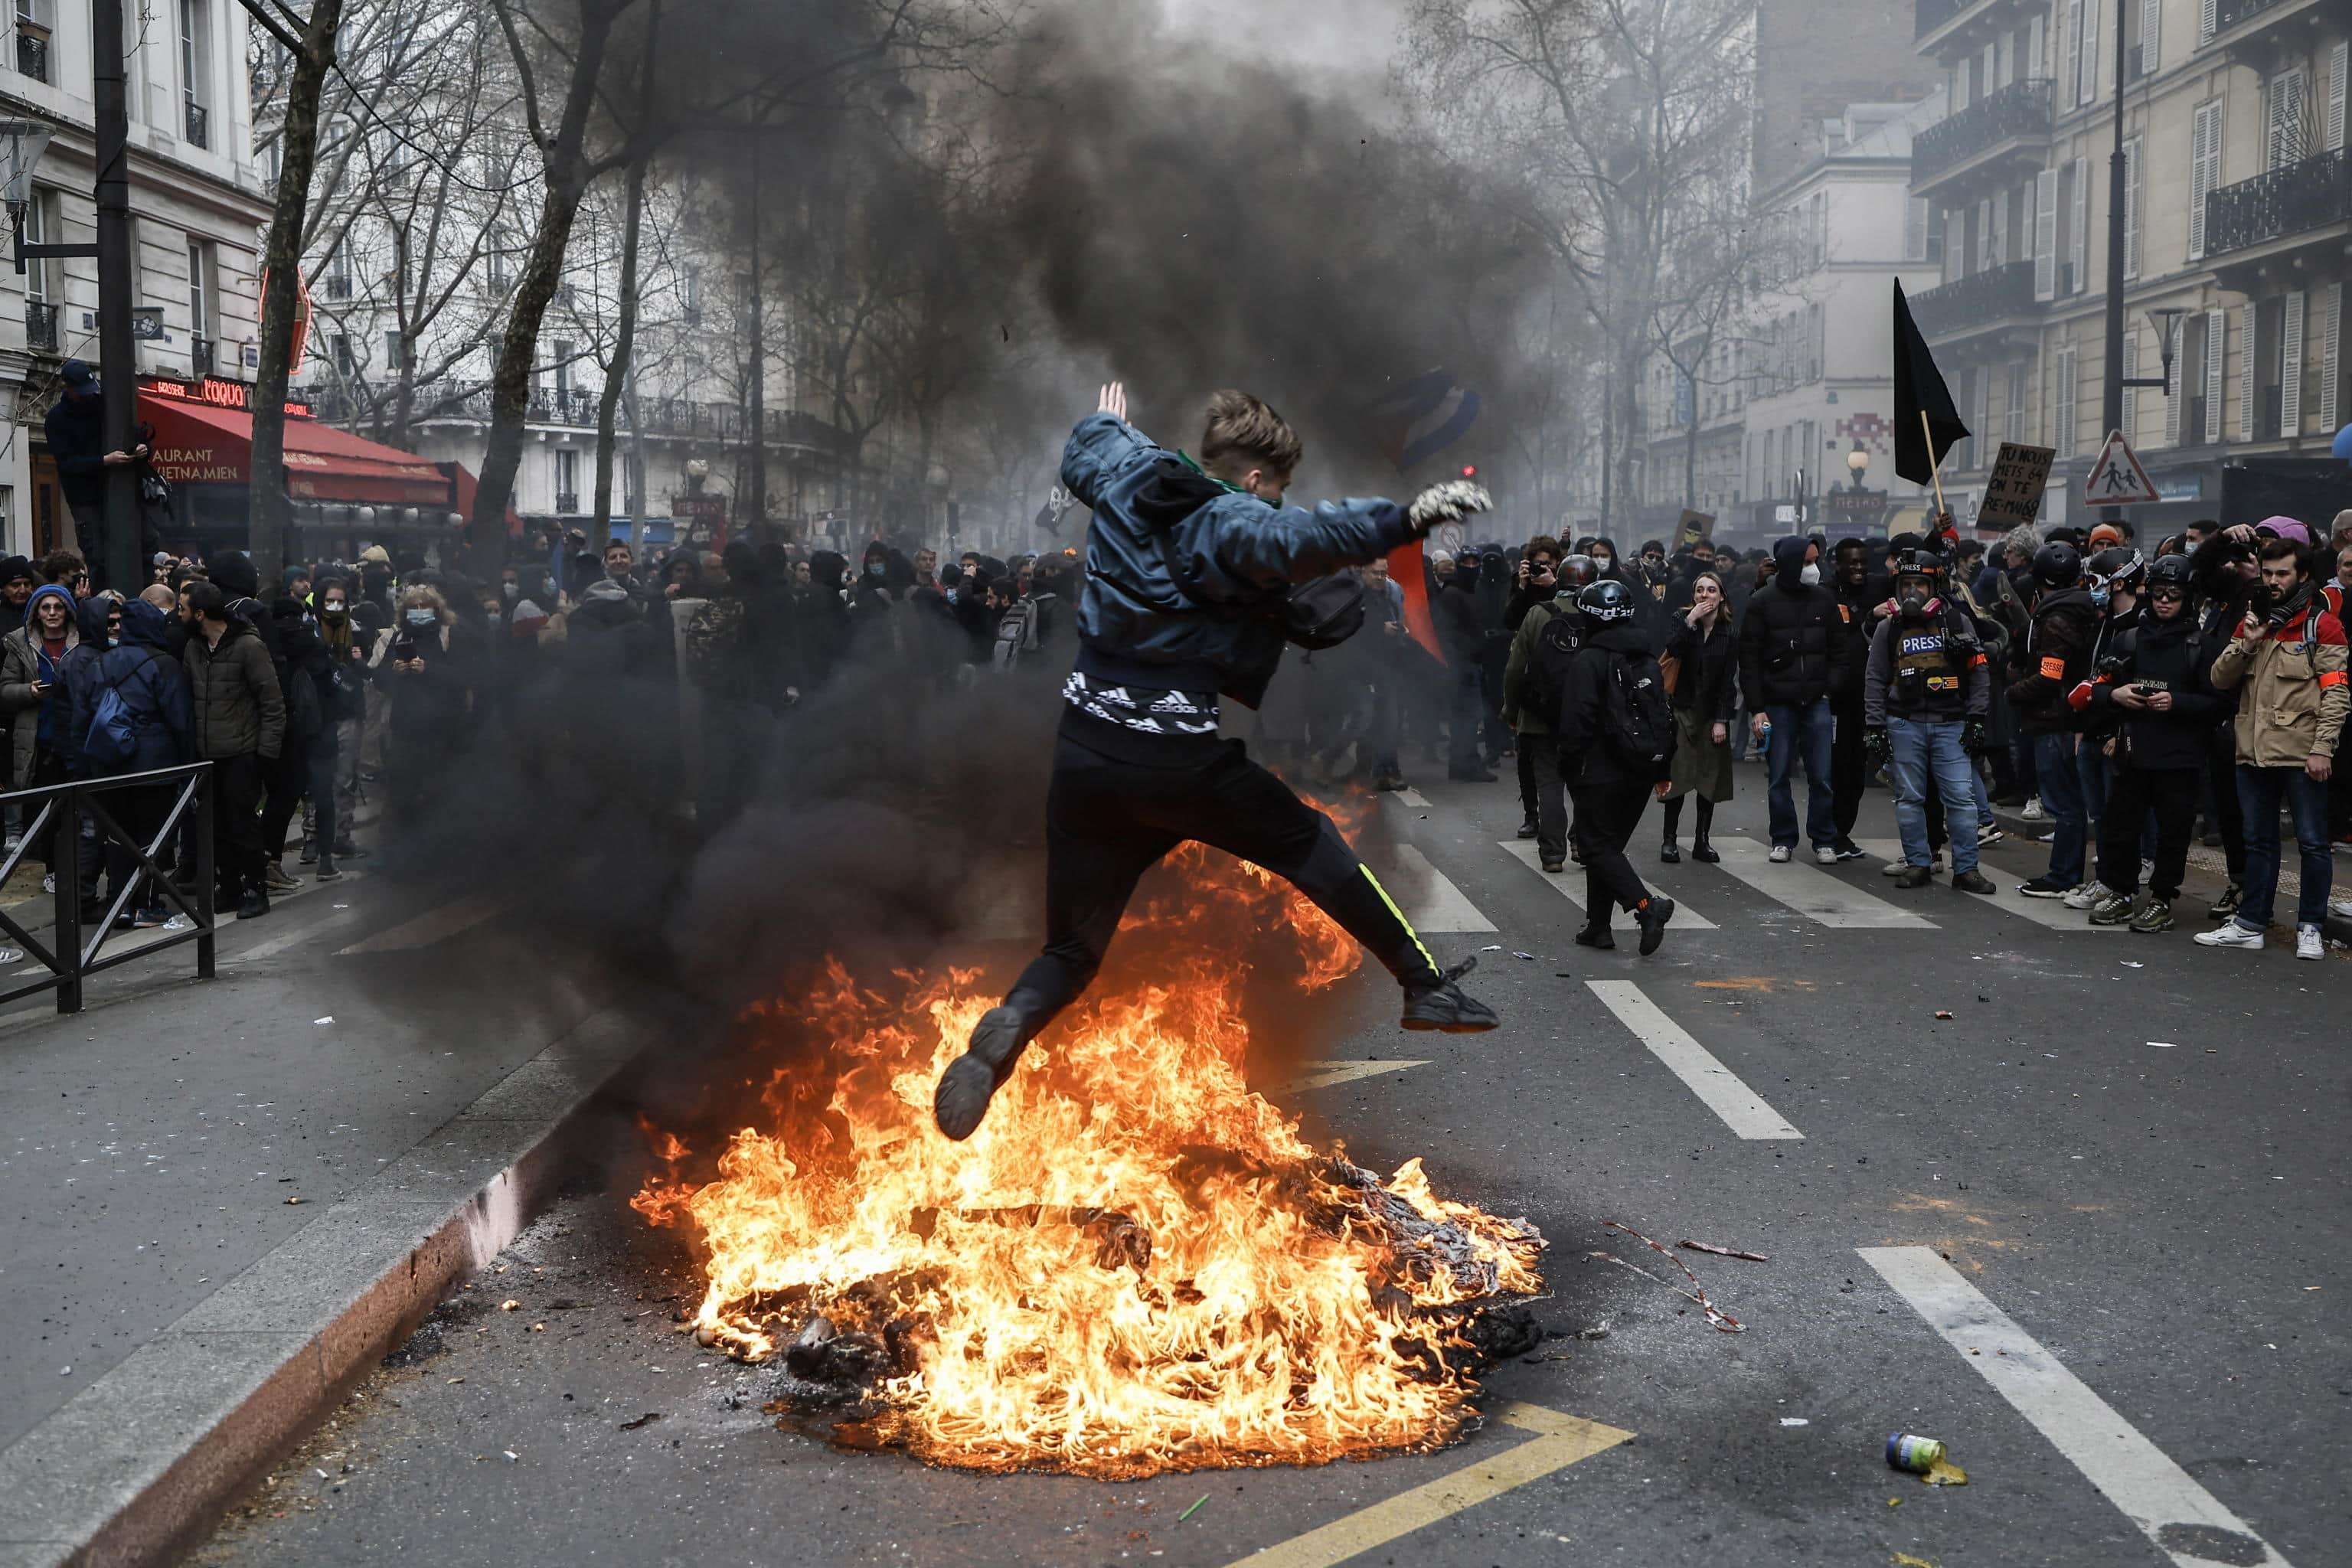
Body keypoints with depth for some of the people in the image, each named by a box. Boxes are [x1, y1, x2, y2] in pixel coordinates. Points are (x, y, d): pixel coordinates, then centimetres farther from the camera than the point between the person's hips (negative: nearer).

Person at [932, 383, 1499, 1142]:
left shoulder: (1127, 479, 10)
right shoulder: (1230, 526, -10)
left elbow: (1084, 454, 34)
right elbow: (1300, 538, -32)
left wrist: (1106, 422, 55)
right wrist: (1404, 518, -40)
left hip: (1085, 757, 5)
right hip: (1179, 762, -5)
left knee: (1073, 948, 12)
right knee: (1306, 840, 20)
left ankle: (1006, 1029, -19)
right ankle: (1426, 986, 25)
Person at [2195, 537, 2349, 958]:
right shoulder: (2253, 620, 14)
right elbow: (2221, 679, 11)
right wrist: (2246, 644, -6)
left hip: (2301, 754, -6)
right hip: (2254, 751, 6)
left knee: (2313, 843, 0)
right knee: (2259, 841, 13)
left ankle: (2310, 927, 10)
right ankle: (2250, 923, 20)